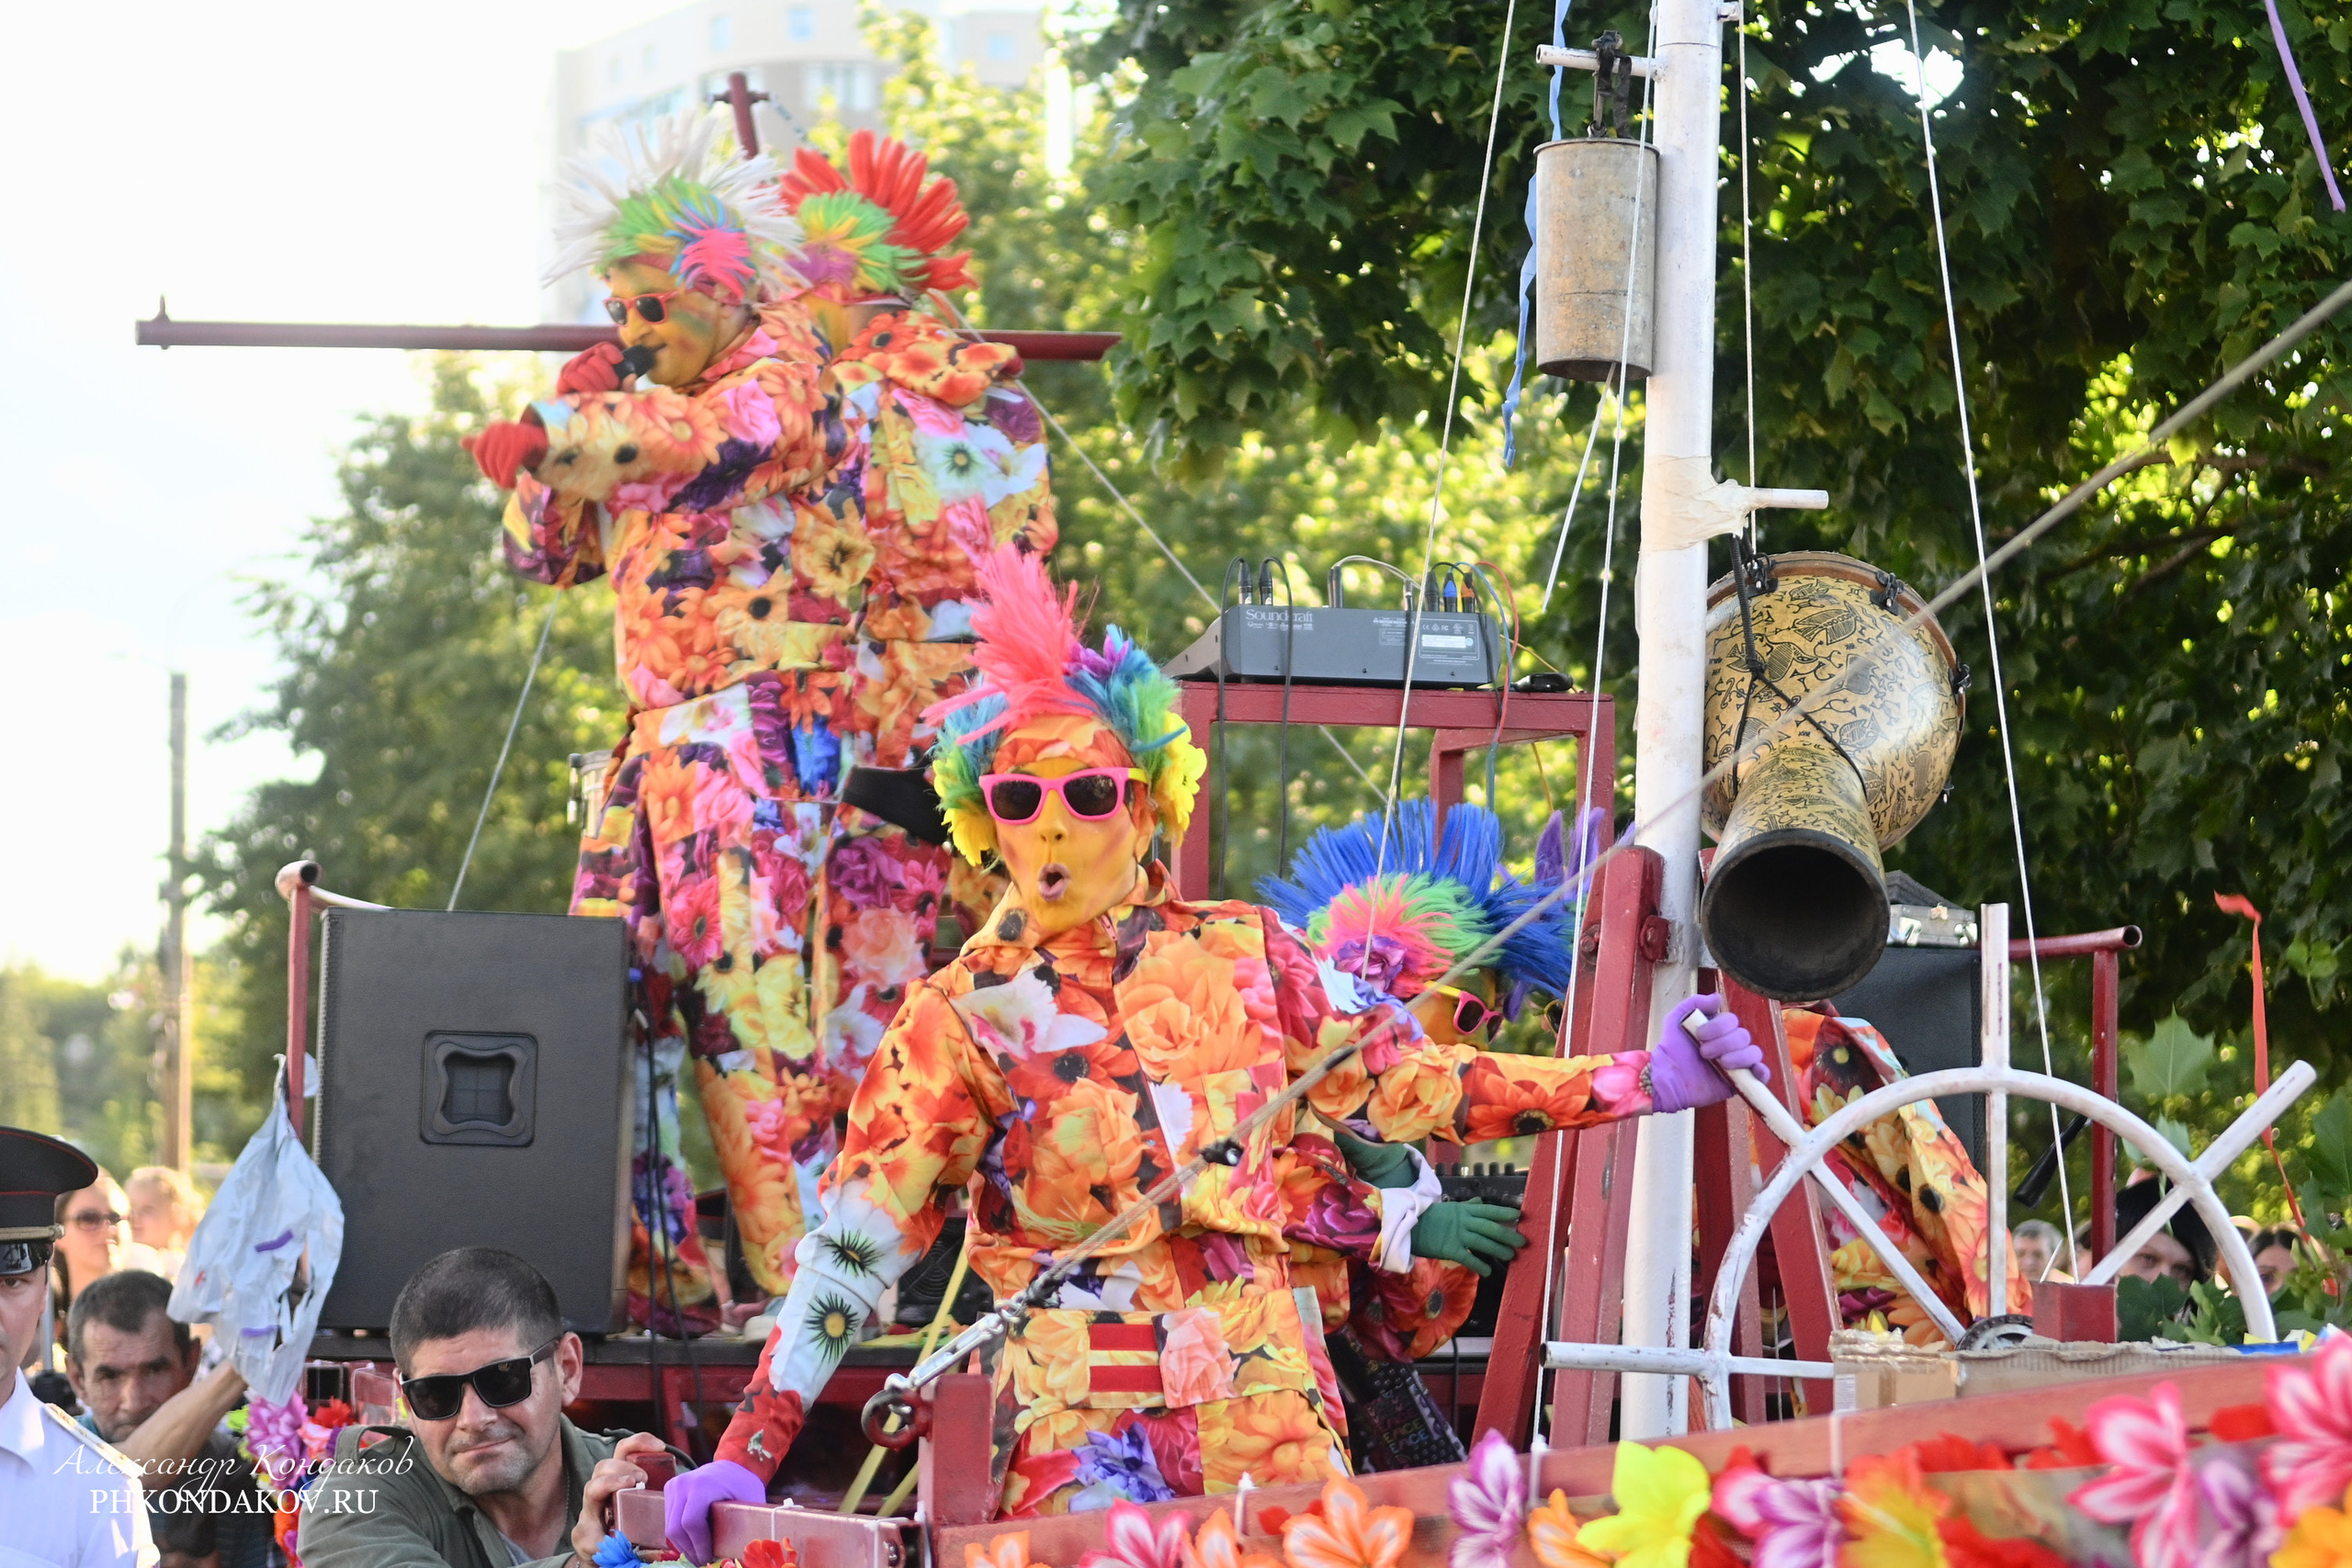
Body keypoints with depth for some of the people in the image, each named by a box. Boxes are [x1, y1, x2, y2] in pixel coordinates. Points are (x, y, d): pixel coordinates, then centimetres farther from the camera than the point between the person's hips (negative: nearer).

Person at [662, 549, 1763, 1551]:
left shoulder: (1242, 955, 9)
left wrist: (1641, 1082, 6)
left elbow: (1403, 1085, 13)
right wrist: (744, 1458, -7)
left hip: (1267, 1401, 2)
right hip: (1082, 1425, -2)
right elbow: (852, 1245, 0)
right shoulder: (960, 1017, 2)